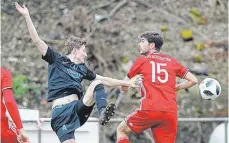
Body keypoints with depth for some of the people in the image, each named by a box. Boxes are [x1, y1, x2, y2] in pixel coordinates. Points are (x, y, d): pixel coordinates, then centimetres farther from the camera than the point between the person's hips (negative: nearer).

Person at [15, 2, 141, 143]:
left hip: (78, 107, 5)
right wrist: (27, 16, -6)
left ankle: (103, 113, -34)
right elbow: (37, 40, 0)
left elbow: (104, 80, 29)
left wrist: (126, 83, 27)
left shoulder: (82, 69, 20)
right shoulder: (56, 60, 6)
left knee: (97, 83, -11)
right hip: (61, 112, -5)